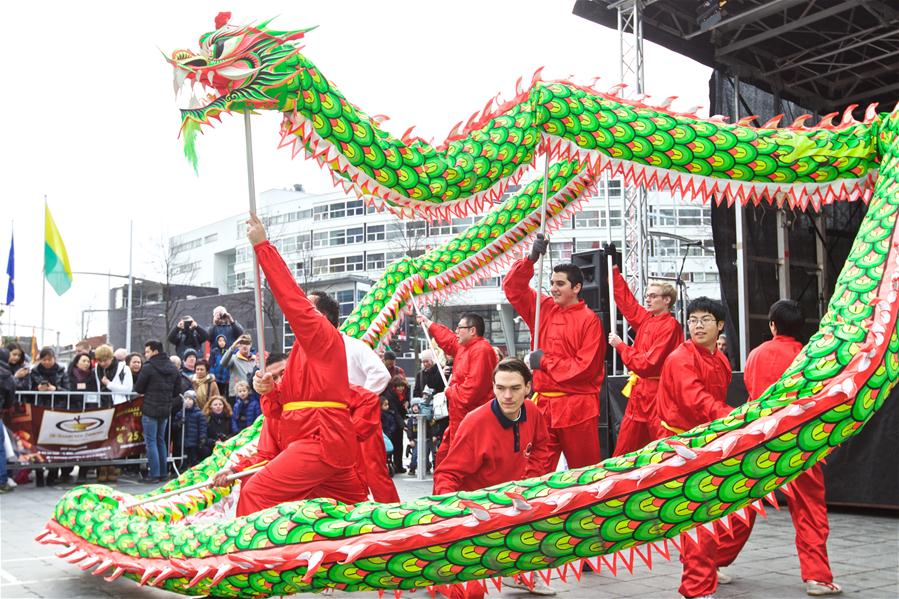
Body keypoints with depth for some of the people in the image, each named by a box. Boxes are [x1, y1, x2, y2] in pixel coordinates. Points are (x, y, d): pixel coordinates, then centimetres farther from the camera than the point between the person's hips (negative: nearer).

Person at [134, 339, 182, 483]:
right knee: (161, 440, 16)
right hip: (166, 409, 6)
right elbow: (177, 391, 10)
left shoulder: (148, 368, -12)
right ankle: (163, 473, 18)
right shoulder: (173, 369, 7)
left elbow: (138, 389, -6)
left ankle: (154, 474, -4)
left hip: (150, 409, -6)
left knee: (151, 441, -1)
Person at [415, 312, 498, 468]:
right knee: (443, 455, 18)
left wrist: (451, 391, -9)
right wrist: (428, 323, 46)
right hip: (459, 417, 11)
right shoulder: (463, 346, 14)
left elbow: (474, 385, -25)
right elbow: (449, 340, 37)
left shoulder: (481, 350, -18)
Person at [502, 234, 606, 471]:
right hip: (543, 404, 5)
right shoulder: (544, 309, 9)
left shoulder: (589, 320, -7)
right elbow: (512, 287, 11)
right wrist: (531, 258, -2)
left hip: (577, 408, -5)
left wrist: (545, 362, -7)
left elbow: (585, 367, -13)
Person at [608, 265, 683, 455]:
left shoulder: (670, 326, -13)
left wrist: (620, 346, -9)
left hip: (657, 396, -8)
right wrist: (614, 271, 22)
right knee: (622, 454, 8)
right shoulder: (646, 319, 10)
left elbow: (648, 364, -17)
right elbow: (626, 300, 23)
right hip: (639, 393, 8)